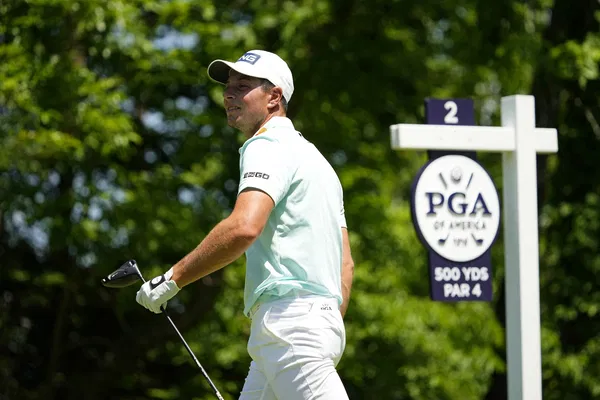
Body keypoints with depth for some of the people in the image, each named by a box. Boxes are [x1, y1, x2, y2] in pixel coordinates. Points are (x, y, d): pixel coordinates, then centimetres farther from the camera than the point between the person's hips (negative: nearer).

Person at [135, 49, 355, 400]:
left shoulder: (267, 146, -5)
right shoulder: (314, 157, 26)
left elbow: (244, 227, -23)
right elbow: (346, 263, 25)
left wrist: (173, 279, -17)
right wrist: (332, 328, 24)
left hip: (290, 320, -10)